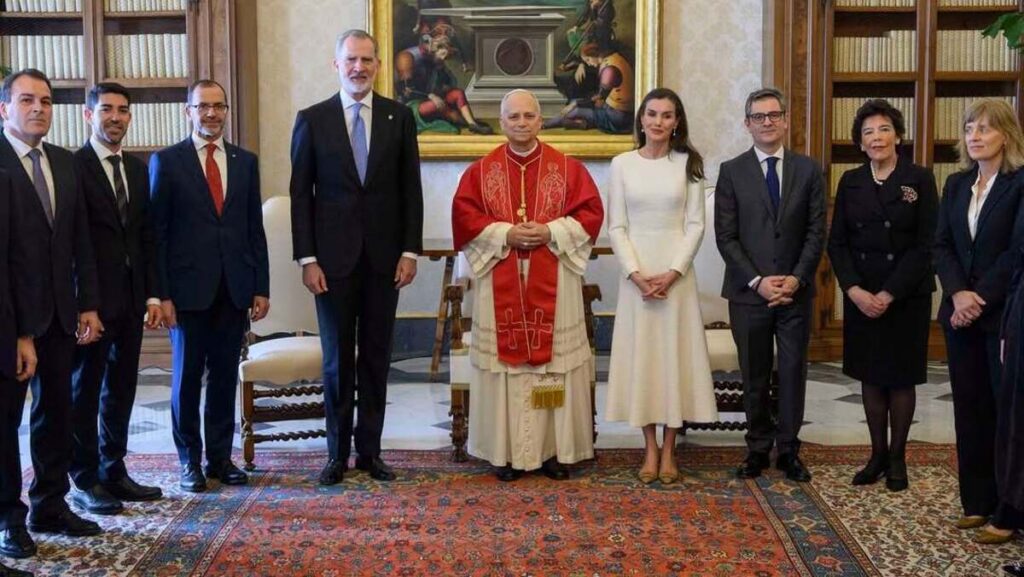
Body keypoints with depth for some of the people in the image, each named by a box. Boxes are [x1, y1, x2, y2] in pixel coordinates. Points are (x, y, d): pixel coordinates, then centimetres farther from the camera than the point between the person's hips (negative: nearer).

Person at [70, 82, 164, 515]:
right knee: (85, 390, 4)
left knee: (122, 388, 12)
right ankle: (85, 482, 13)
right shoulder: (72, 166, -8)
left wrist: (152, 294, 9)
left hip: (131, 299, 6)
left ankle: (114, 471, 22)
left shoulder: (138, 170, 13)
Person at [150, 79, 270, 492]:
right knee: (187, 375, 6)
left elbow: (255, 229, 11)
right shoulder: (166, 161, 1)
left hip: (234, 288, 3)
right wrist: (161, 294, -8)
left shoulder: (245, 161, 11)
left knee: (225, 376, 8)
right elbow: (157, 233, -2)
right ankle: (189, 459, 17)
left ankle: (220, 456, 19)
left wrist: (261, 287, 6)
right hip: (188, 287, -3)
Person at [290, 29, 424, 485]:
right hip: (333, 257, -1)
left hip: (384, 256, 1)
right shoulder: (312, 119, 1)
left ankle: (370, 451, 18)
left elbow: (410, 189, 5)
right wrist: (307, 259, -5)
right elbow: (301, 194, 0)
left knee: (376, 357, 7)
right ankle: (337, 453, 16)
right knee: (337, 358, 5)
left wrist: (410, 250, -2)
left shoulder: (399, 117, 4)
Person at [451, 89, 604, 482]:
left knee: (554, 360, 1)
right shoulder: (481, 171, 6)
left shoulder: (568, 168, 5)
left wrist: (551, 232, -14)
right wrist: (505, 234, -14)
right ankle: (508, 451, 9)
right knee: (505, 361, 2)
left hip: (552, 283, 0)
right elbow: (464, 216, 0)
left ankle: (556, 449, 10)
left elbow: (590, 212, 0)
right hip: (500, 283, 0)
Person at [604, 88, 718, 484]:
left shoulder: (688, 163, 2)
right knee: (640, 354, 3)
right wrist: (636, 273, -11)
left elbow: (695, 225, -1)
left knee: (674, 352, 2)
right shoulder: (623, 164, 3)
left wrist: (673, 272, -12)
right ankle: (650, 450, 12)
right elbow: (616, 226, 0)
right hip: (635, 272, 0)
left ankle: (668, 451, 12)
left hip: (676, 270, 0)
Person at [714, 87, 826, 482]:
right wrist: (757, 281, -12)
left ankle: (788, 450, 19)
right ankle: (758, 449, 20)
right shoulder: (732, 171, 1)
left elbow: (816, 231, 2)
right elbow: (725, 237, -3)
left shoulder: (808, 170, 5)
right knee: (754, 376, 8)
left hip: (796, 291, 1)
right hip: (748, 293, -1)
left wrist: (797, 278, -10)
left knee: (793, 373, 7)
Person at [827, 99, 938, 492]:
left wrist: (889, 294, -15)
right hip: (860, 297, 3)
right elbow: (837, 243, 4)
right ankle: (877, 454, 20)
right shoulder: (850, 182, 5)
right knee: (870, 376, 9)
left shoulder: (919, 179, -4)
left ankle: (898, 457, 17)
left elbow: (926, 245, -9)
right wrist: (854, 290, -10)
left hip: (907, 296, -3)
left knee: (901, 377, 6)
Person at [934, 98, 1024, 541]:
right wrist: (958, 294, -9)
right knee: (970, 407, 8)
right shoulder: (956, 184, 11)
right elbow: (942, 245, 6)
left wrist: (981, 297, -15)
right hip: (960, 313, 6)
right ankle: (977, 502, 16)